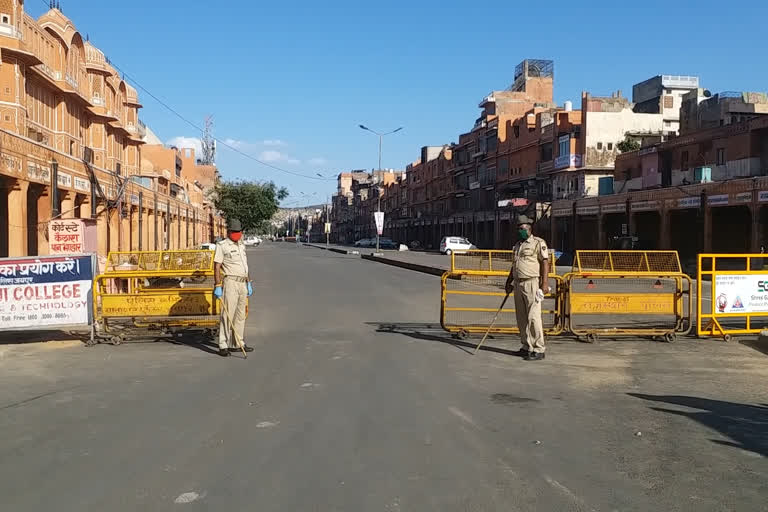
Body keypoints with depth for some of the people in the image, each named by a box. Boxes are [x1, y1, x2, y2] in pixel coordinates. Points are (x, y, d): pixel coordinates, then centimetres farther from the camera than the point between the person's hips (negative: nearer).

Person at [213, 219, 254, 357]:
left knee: (240, 315, 10)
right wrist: (218, 286, -15)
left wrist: (248, 283, 19)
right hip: (230, 282, -8)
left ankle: (237, 343, 17)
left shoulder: (242, 245, 18)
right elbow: (216, 267, -9)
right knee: (227, 314, -10)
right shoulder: (222, 245, -5)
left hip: (242, 283, 8)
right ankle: (223, 345, -7)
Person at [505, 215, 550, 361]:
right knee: (521, 318, 9)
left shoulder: (538, 243, -3)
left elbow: (545, 263, -10)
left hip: (532, 283, -8)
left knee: (533, 317, -11)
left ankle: (538, 350, -7)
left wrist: (545, 283, -17)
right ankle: (527, 347, 18)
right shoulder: (517, 246, 20)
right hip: (518, 284, 8)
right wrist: (509, 282, 26)